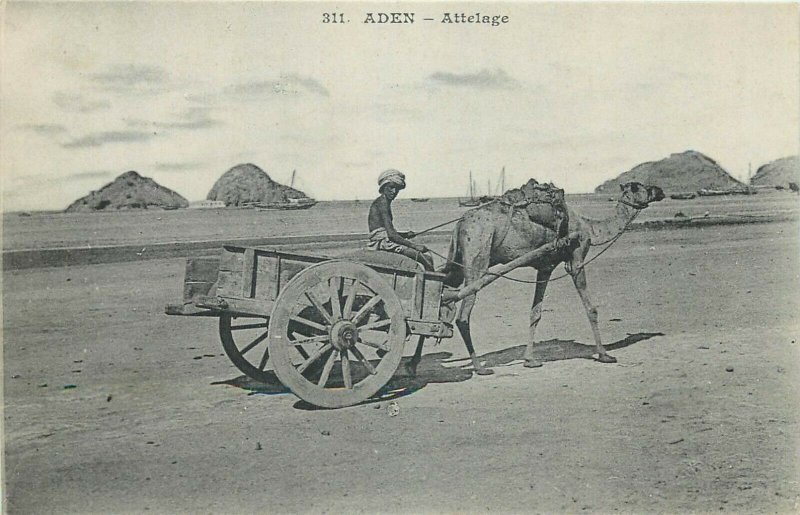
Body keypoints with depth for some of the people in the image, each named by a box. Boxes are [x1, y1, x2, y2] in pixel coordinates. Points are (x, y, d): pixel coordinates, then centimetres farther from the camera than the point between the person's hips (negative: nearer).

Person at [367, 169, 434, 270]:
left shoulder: (385, 202, 19)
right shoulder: (382, 202, -11)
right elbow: (391, 234, -19)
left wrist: (405, 235, 11)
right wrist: (414, 246, -18)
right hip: (382, 243, -10)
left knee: (427, 257, 1)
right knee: (426, 259, -20)